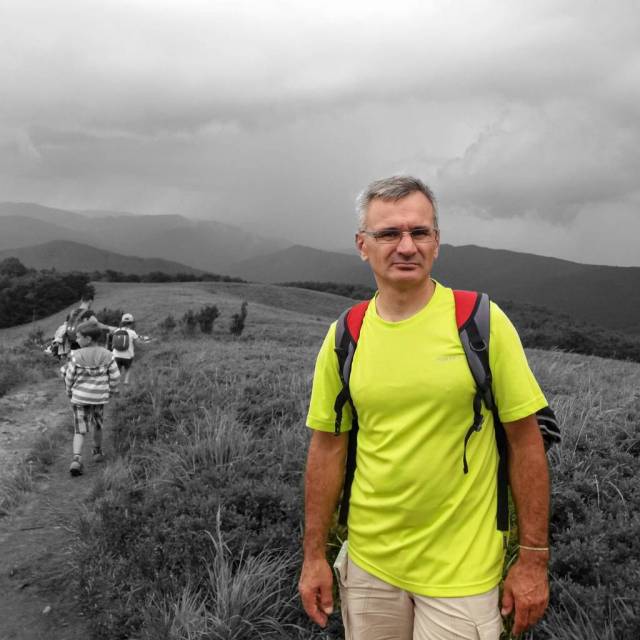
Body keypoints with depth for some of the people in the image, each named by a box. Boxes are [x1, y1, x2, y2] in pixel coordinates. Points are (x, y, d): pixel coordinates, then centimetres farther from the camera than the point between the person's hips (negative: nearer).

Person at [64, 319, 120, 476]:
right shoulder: (107, 355, -9)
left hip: (79, 397, -2)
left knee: (80, 430, 2)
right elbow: (115, 376, -3)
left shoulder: (77, 356, -14)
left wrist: (69, 391, 13)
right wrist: (111, 391, 15)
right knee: (97, 425, 23)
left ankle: (76, 459, -14)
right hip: (99, 397, 2)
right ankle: (97, 452, 39)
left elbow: (69, 377, -5)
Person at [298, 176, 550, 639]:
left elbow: (526, 441, -7)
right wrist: (314, 556, 5)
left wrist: (534, 557, -7)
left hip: (462, 571, -2)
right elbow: (328, 448, 4)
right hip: (367, 562, 3)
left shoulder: (482, 322, -10)